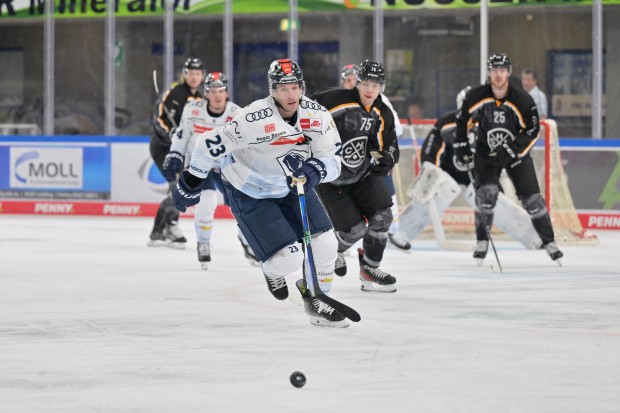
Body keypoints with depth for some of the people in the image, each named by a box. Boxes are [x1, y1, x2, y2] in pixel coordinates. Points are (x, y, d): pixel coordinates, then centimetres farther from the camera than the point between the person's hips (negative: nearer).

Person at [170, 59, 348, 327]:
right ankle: (273, 271, 25)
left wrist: (314, 169, -34)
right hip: (250, 193, -5)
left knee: (324, 243, -5)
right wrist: (191, 183, -13)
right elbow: (210, 144, -24)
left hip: (293, 186, 6)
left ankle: (317, 301, 20)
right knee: (289, 258, -14)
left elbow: (333, 161, -11)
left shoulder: (317, 116, -16)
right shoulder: (255, 119, -33)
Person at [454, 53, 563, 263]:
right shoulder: (476, 97, -12)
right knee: (486, 194, -18)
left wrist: (510, 149, -24)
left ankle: (549, 242, 9)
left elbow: (532, 130, -14)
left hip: (516, 153, 0)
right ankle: (482, 242, -3)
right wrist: (461, 145, 0)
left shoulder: (522, 100, -17)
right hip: (486, 152, 0)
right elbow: (462, 120, 3)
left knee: (531, 197, -3)